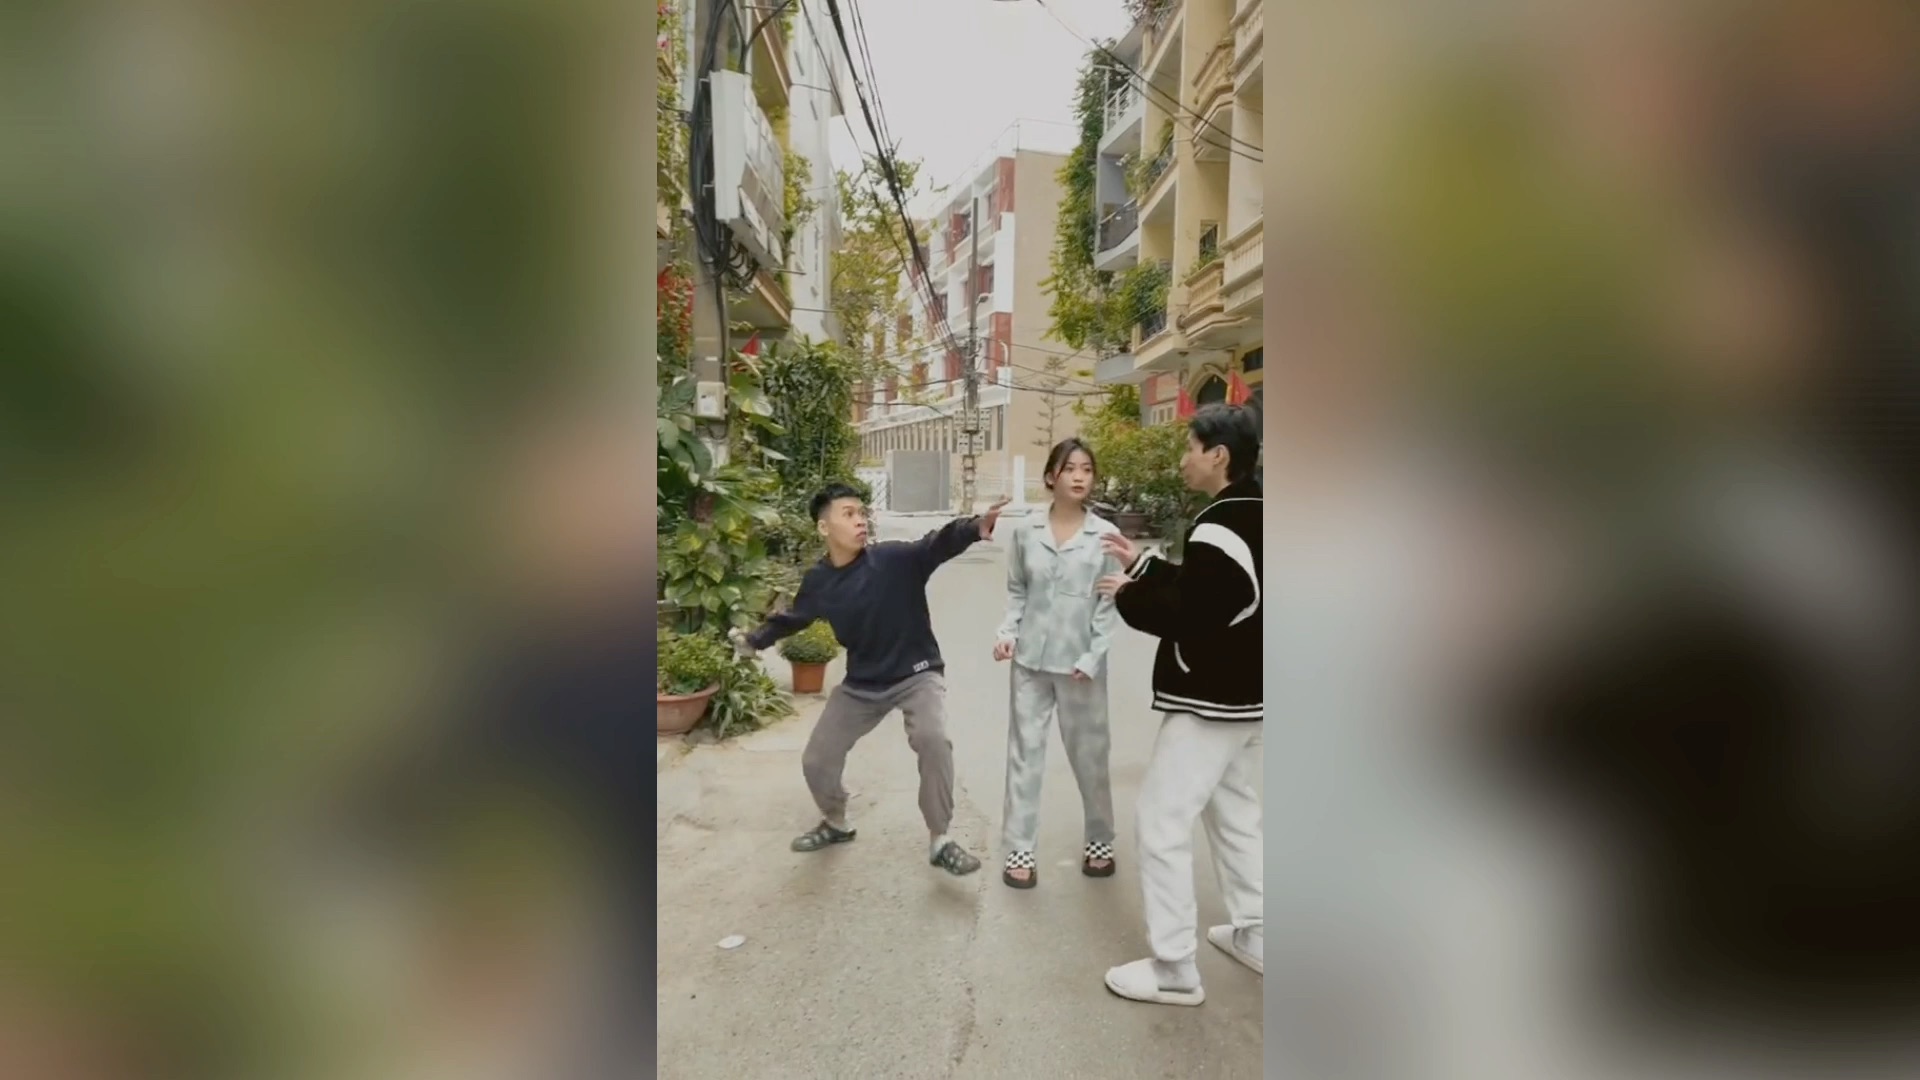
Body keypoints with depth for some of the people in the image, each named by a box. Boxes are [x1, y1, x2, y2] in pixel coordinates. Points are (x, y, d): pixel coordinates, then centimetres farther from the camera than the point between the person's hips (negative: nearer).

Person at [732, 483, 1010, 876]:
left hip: (916, 674, -4)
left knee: (932, 739, -30)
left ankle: (941, 841, -10)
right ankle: (836, 823, 41)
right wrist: (755, 640, 7)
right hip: (861, 684, 5)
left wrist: (975, 527, -54)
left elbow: (938, 544, -37)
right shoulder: (818, 581, -6)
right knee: (816, 759, 8)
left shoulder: (896, 558, -19)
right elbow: (792, 618, 14)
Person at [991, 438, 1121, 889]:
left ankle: (1100, 841, 32)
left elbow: (1109, 605, -3)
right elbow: (1016, 593, 8)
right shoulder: (1025, 533, 0)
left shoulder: (1105, 536, -4)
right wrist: (1007, 631, -7)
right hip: (1031, 658, 2)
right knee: (1025, 752, 7)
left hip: (1081, 662, -1)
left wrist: (1093, 657, -11)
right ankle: (1019, 849, 18)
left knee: (1089, 754, 11)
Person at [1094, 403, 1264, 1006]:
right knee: (1235, 812, 22)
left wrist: (1127, 596, -10)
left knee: (1162, 821, -2)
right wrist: (1140, 565, 13)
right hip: (1247, 699, 10)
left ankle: (1174, 969, 7)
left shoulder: (1221, 527, -22)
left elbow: (1185, 616, -25)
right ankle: (1253, 936, 34)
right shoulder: (1253, 518, 9)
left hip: (1208, 703, -10)